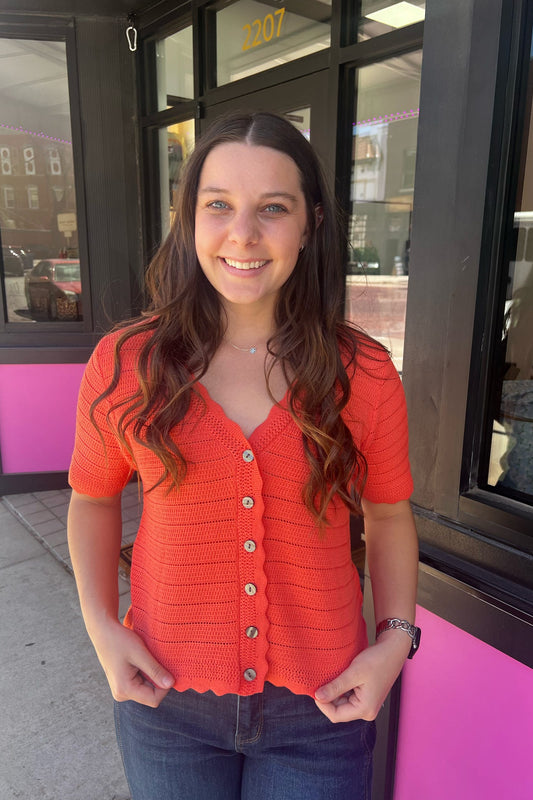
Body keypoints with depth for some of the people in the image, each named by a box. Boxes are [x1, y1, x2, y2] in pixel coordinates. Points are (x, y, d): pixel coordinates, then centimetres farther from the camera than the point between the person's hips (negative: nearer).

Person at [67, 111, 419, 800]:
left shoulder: (364, 375, -10)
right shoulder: (124, 365, -10)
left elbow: (388, 515, 3)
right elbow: (93, 498, 4)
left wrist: (397, 638, -8)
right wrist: (100, 626, -6)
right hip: (166, 698, 1)